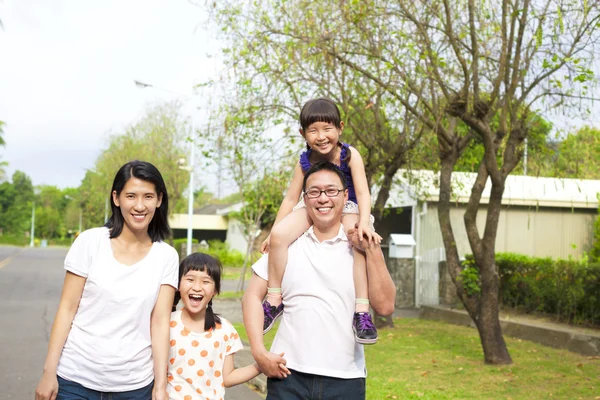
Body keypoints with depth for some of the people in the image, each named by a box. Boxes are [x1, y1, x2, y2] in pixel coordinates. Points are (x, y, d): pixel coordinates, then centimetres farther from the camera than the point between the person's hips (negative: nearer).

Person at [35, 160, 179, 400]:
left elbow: (160, 321, -4)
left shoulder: (166, 257, -1)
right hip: (76, 379, -1)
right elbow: (67, 309, -3)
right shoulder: (90, 241, -5)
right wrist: (49, 371, -6)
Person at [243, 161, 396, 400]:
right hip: (288, 374, 0)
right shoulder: (288, 245, 3)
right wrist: (259, 351, -5)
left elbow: (385, 306, -4)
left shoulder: (360, 248, 3)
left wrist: (373, 251, -10)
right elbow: (253, 296, 5)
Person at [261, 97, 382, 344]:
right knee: (279, 235, -24)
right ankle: (274, 299, -11)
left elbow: (362, 192, -22)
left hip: (347, 209, -2)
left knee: (361, 242, -34)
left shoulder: (350, 155, -17)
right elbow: (291, 198, -2)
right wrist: (273, 231, -4)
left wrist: (364, 223, -39)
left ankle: (362, 312, -29)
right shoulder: (304, 162, -9)